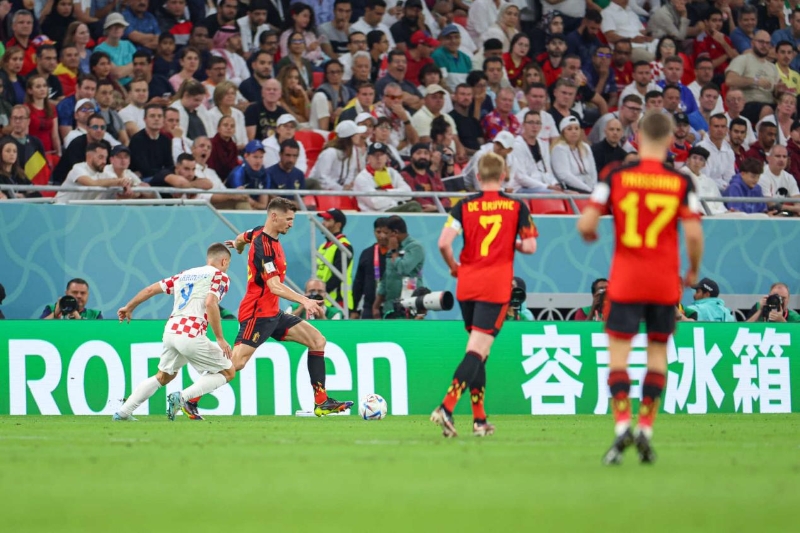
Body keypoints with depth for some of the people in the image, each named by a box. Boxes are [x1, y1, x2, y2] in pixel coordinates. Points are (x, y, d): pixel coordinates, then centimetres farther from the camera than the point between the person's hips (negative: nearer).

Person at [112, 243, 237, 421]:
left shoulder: (185, 275, 23)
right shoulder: (220, 277, 3)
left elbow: (151, 289, 24)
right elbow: (210, 303, -15)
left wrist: (129, 308, 39)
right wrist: (220, 339, -14)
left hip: (170, 331, 7)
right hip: (192, 335, -7)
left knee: (164, 376, 27)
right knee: (228, 372, 7)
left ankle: (122, 413, 20)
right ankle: (182, 398, -9)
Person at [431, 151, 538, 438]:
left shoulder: (464, 206, 2)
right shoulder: (516, 207, 0)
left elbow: (444, 242, -8)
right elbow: (530, 246, -3)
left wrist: (453, 266, 10)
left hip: (467, 284, 3)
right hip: (496, 286, -3)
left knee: (478, 352, 17)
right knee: (477, 351, -8)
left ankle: (480, 419, 17)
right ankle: (446, 408, -26)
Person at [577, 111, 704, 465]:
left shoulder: (616, 177, -4)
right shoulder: (682, 183, -3)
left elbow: (585, 224, -8)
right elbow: (694, 234, -9)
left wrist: (590, 235, 15)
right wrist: (693, 271, 7)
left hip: (625, 281, -1)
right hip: (665, 283, 1)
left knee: (618, 354, 2)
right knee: (657, 354, 13)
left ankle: (622, 426, -15)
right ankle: (646, 429, 7)